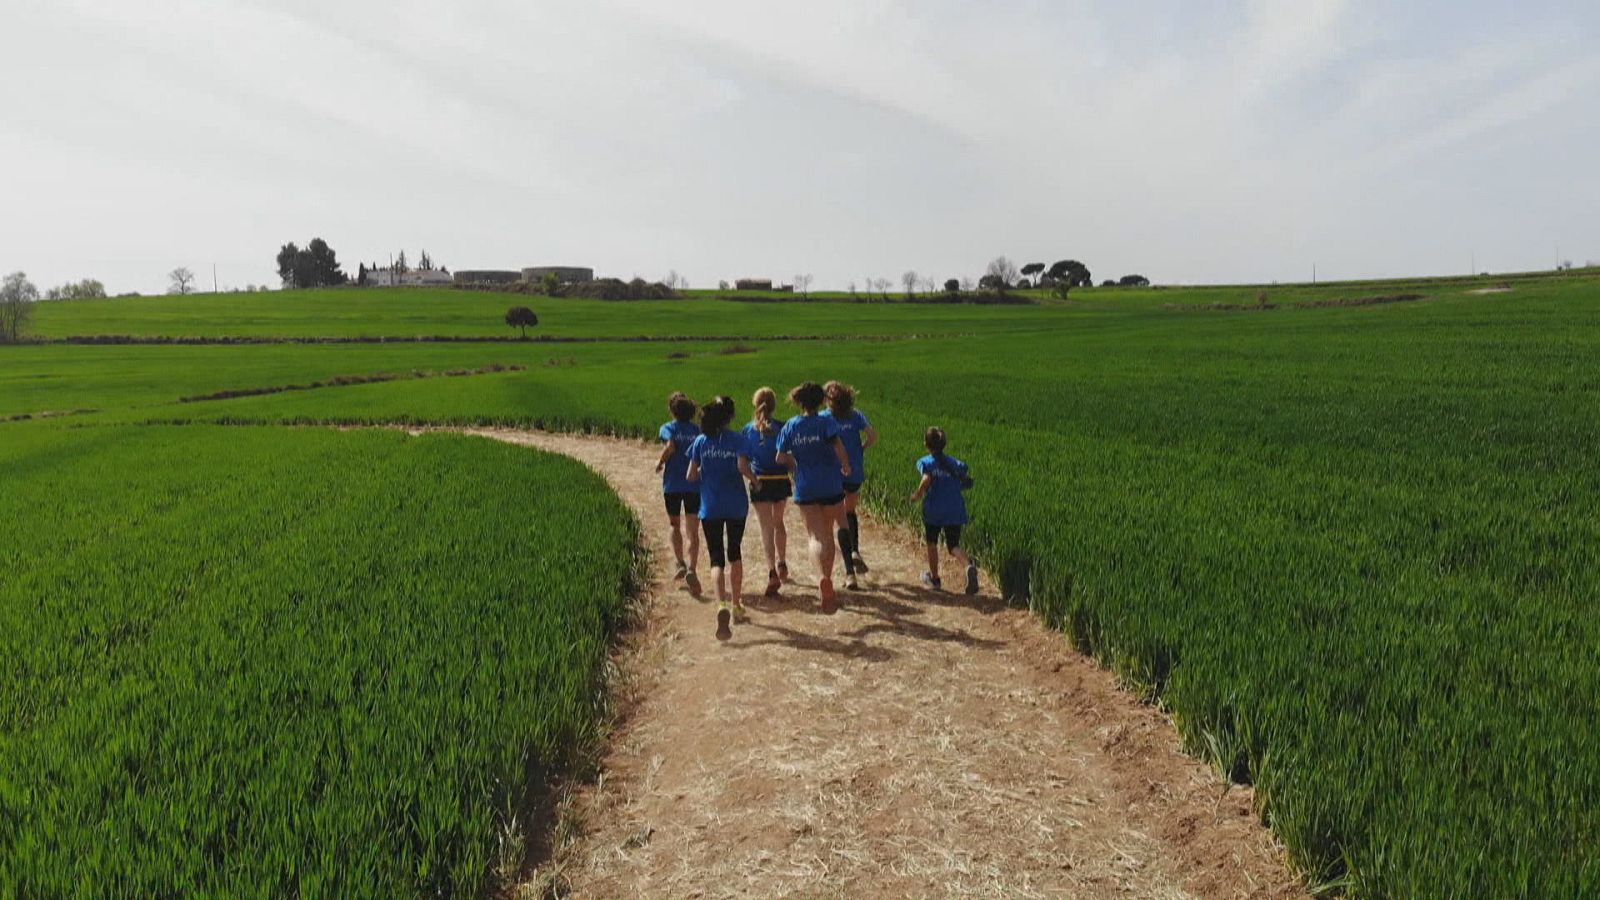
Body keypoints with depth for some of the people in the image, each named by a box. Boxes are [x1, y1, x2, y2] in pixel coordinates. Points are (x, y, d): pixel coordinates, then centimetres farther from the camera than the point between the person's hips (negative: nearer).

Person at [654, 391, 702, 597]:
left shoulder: (668, 428, 0)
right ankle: (692, 569, -15)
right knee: (692, 530, 1)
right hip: (694, 485, 1)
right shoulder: (697, 430, 6)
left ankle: (681, 564, 15)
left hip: (673, 484, -1)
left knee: (675, 526, 20)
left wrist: (660, 462, -4)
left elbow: (670, 446, -20)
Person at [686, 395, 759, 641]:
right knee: (735, 553, 19)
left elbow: (691, 475, 0)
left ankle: (722, 605, -23)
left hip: (710, 508, 0)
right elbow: (743, 466, -21)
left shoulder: (701, 441, 0)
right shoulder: (738, 439, -6)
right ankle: (736, 605, 29)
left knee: (717, 558, 1)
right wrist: (754, 479, -2)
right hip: (736, 506, 0)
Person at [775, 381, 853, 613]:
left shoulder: (790, 426, 2)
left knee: (816, 536, 0)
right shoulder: (826, 422, -7)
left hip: (805, 488, 1)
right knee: (828, 533, 16)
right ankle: (827, 579, 22)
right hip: (830, 485, -1)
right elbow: (838, 446, -22)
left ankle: (823, 579, -25)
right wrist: (846, 466, -5)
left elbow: (781, 457, 1)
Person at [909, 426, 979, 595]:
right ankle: (969, 565, -25)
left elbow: (927, 478, -20)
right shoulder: (954, 462, 13)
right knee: (954, 545, 7)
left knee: (931, 543, 19)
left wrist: (917, 494, -8)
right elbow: (968, 481, 4)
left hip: (934, 510, -3)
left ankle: (934, 578, 30)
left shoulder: (924, 462, 0)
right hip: (956, 510, 3)